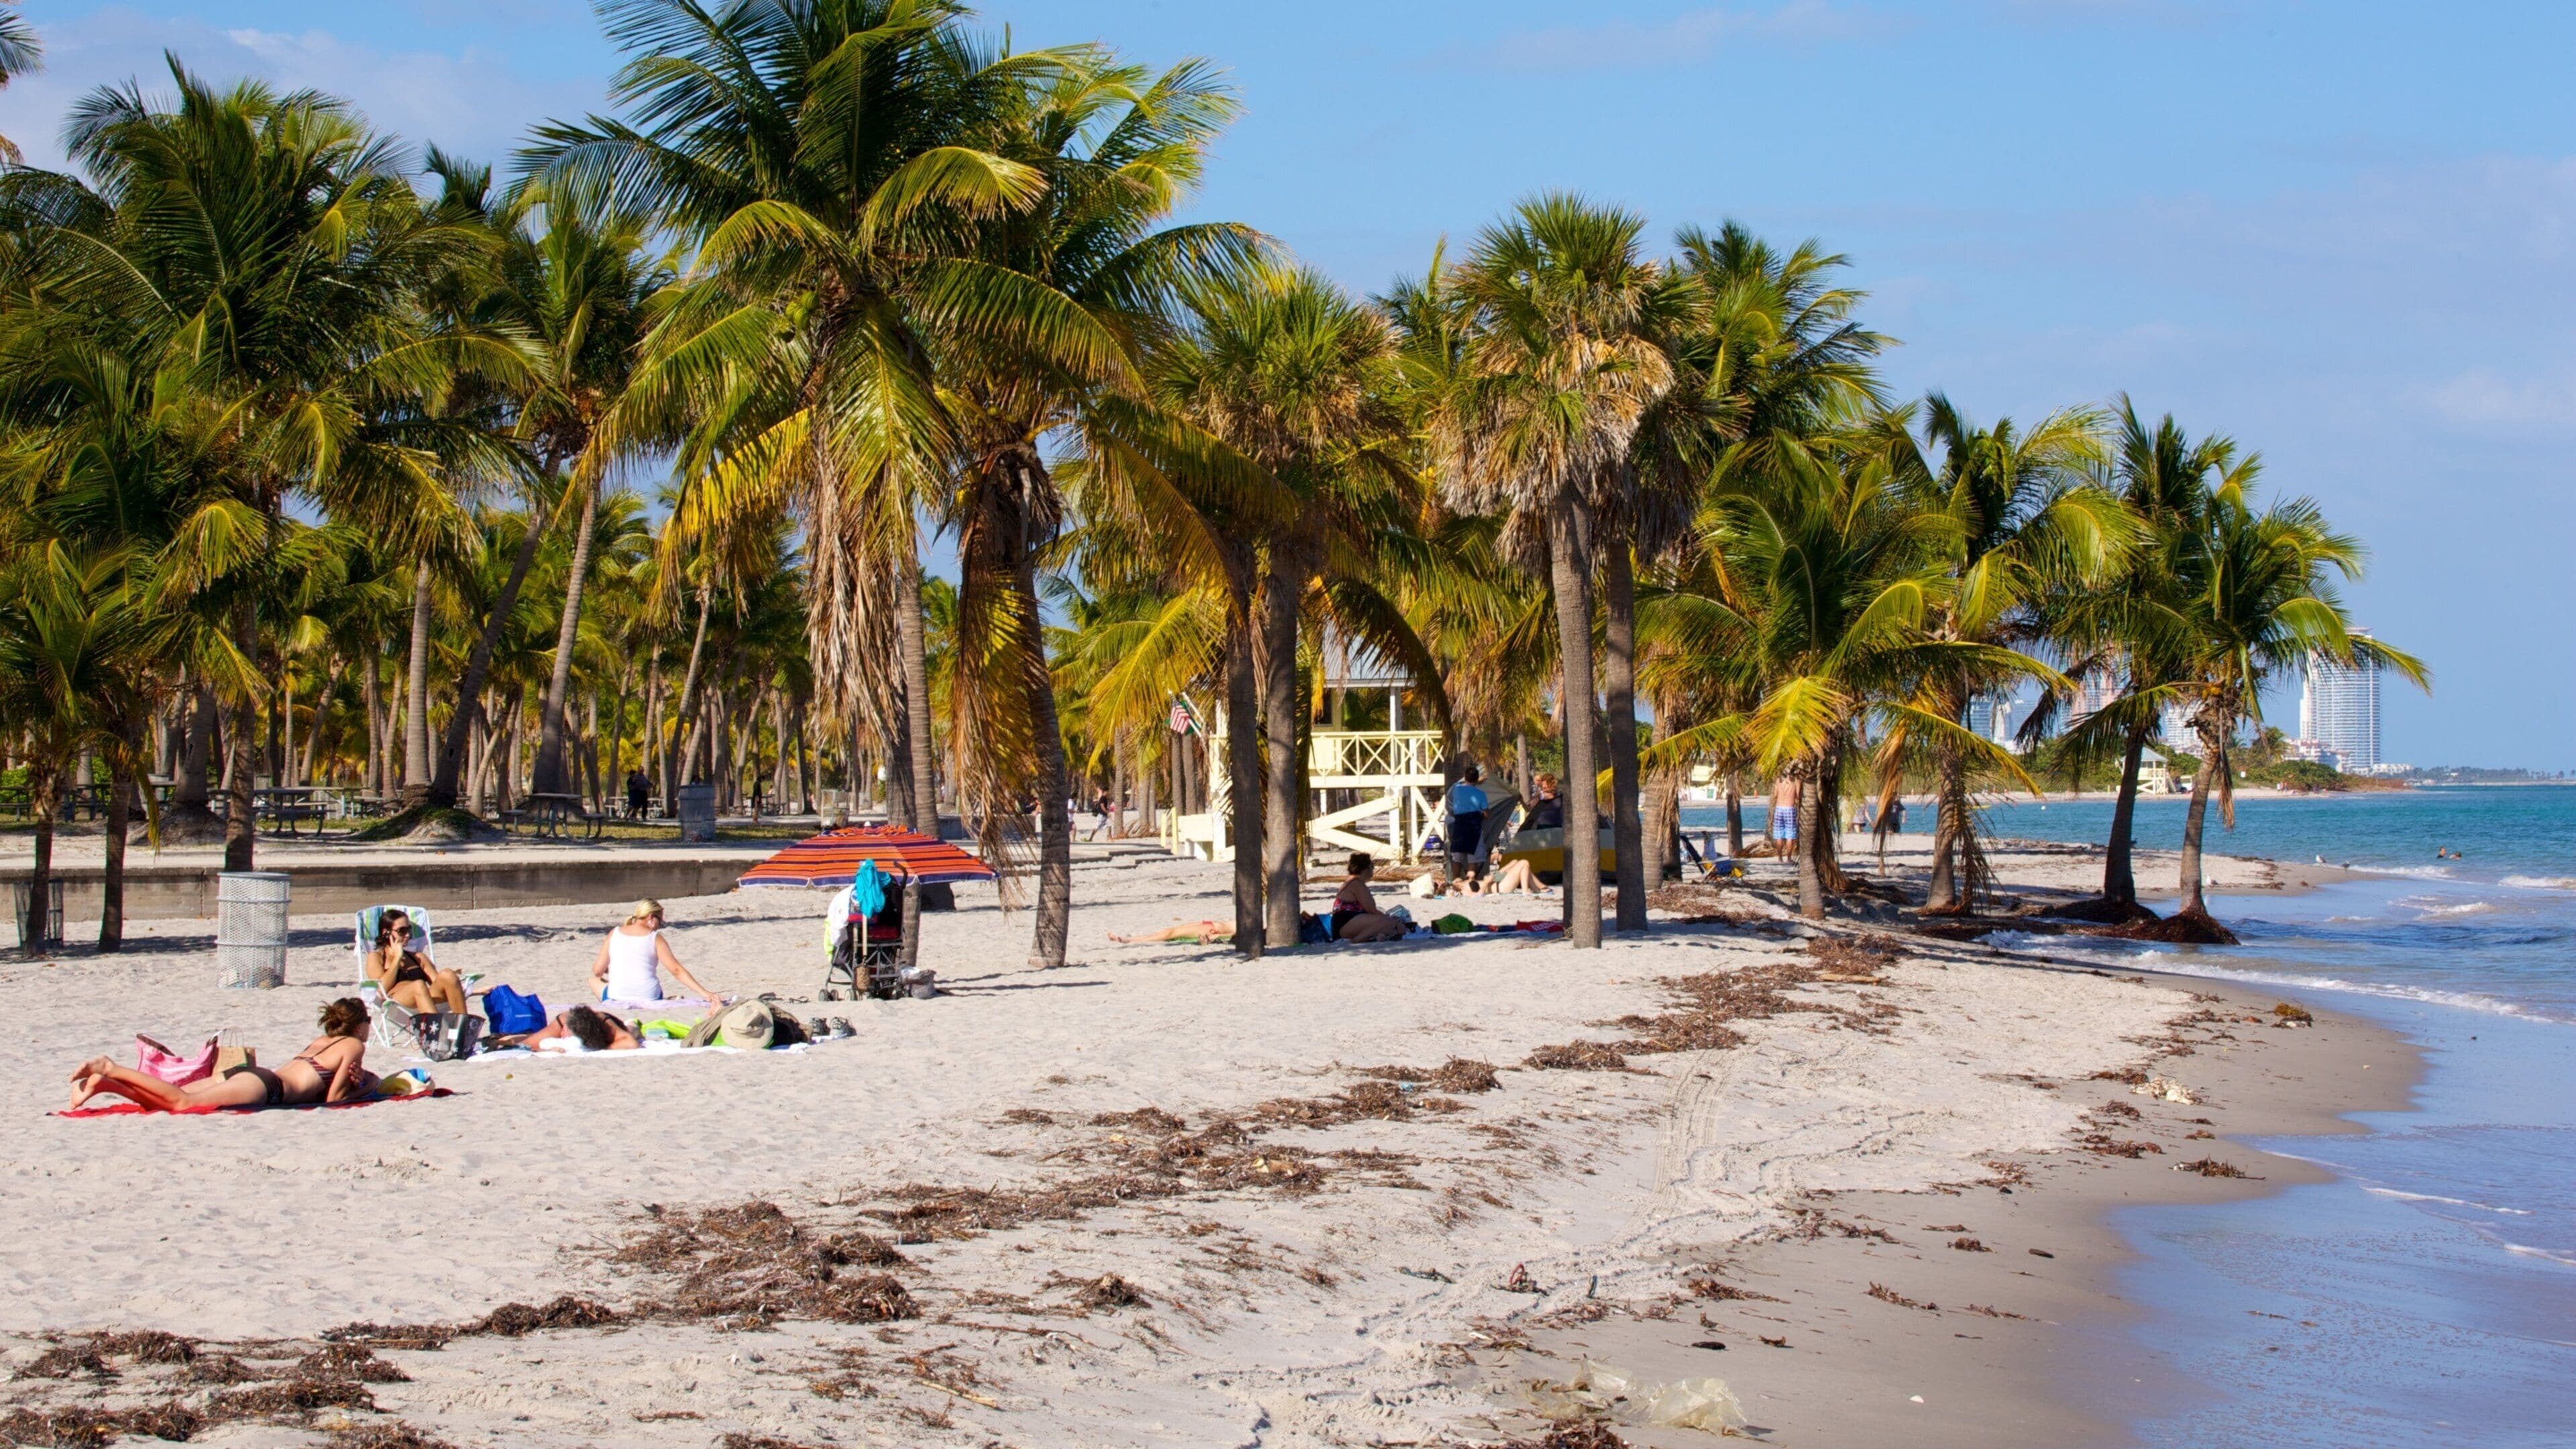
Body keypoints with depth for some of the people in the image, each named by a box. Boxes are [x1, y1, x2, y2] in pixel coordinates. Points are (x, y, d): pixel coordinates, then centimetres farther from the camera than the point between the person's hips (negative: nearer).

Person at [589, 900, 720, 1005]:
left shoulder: (614, 934, 5)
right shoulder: (655, 939, -1)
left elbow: (597, 971, 7)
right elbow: (677, 970, -8)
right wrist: (704, 993, -10)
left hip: (616, 999, -1)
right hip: (649, 999, 1)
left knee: (594, 980, 29)